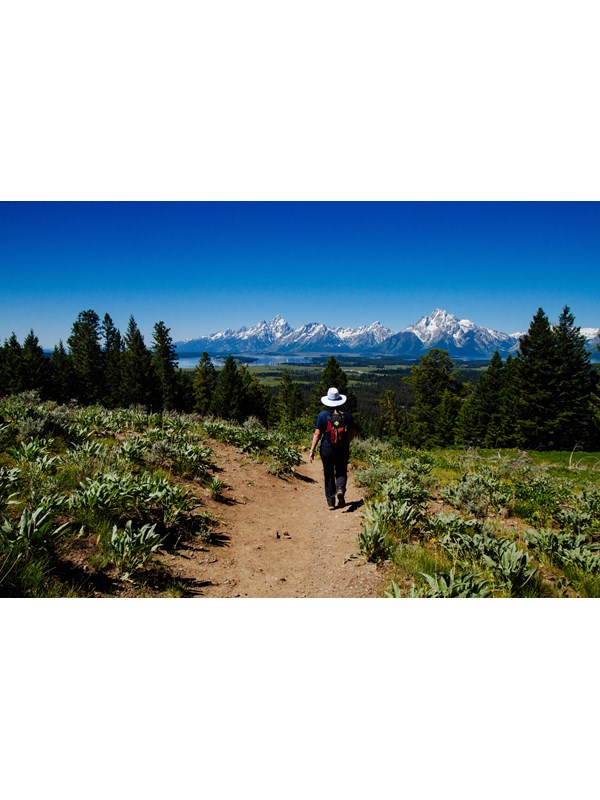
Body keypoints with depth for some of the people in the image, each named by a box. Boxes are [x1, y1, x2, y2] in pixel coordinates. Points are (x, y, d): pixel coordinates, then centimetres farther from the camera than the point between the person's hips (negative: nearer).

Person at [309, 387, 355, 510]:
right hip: (343, 450, 1)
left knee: (328, 475, 11)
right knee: (341, 472, 14)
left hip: (327, 449, -1)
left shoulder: (322, 415, -7)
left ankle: (331, 501, 14)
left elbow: (317, 434, -8)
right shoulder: (347, 415, -2)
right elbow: (352, 434, 5)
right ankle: (340, 489, -16)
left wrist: (312, 450, -4)